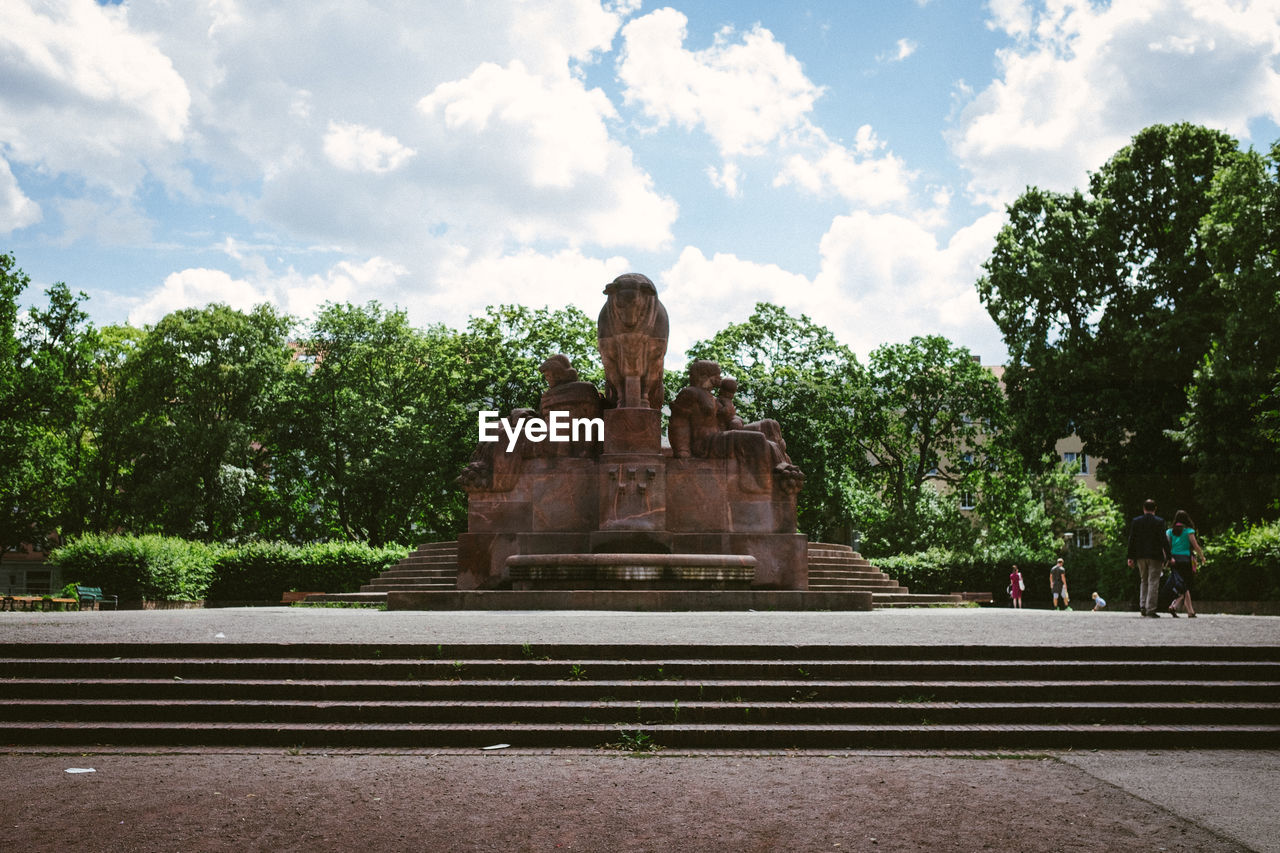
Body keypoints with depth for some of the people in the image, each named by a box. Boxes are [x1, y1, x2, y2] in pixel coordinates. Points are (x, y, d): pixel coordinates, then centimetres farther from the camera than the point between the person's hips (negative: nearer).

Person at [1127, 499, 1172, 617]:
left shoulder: (1135, 521, 3)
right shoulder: (1159, 522, -6)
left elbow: (1131, 540, 3)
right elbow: (1164, 540, -9)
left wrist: (1130, 557, 6)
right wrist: (1167, 557, -5)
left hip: (1140, 556, 3)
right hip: (1155, 556, -3)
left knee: (1143, 581, 16)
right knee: (1153, 582, -1)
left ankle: (1143, 607, 11)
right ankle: (1151, 609, -4)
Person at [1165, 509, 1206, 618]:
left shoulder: (1170, 531, 7)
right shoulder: (1188, 531, -3)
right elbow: (1195, 546, -3)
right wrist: (1202, 557, 10)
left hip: (1174, 561, 4)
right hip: (1185, 559, -4)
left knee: (1184, 586, 13)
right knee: (1186, 586, -1)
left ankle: (1190, 611, 12)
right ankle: (1174, 606, -19)